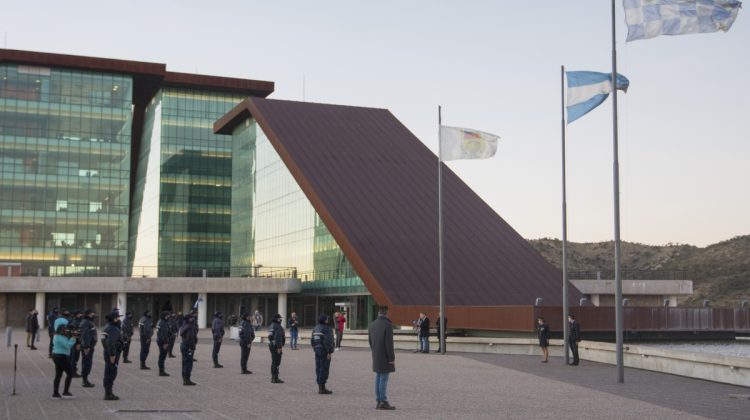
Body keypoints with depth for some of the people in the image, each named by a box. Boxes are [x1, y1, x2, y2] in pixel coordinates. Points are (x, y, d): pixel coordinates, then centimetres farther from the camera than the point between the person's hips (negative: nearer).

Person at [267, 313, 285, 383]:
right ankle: (275, 378, -5)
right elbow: (278, 337, -24)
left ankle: (273, 378, 21)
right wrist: (279, 347, -23)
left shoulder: (271, 326, 13)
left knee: (274, 362, 16)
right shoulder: (278, 327, -17)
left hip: (271, 344, 10)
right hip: (276, 346, -10)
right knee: (276, 362, -6)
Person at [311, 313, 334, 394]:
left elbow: (313, 340, 14)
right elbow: (327, 341, -21)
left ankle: (320, 387, 13)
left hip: (317, 350, 8)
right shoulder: (326, 329, -15)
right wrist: (329, 352, -18)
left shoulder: (315, 328, 11)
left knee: (318, 368, 10)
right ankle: (322, 388, -5)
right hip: (324, 351, -8)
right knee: (324, 369, -5)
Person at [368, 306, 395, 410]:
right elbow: (389, 343, -18)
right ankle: (384, 402, -4)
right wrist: (392, 358, -13)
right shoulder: (388, 325, -15)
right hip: (385, 357, -7)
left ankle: (379, 402, 12)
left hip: (376, 357, 7)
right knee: (384, 379, -6)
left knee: (378, 378, 10)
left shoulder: (372, 325, 8)